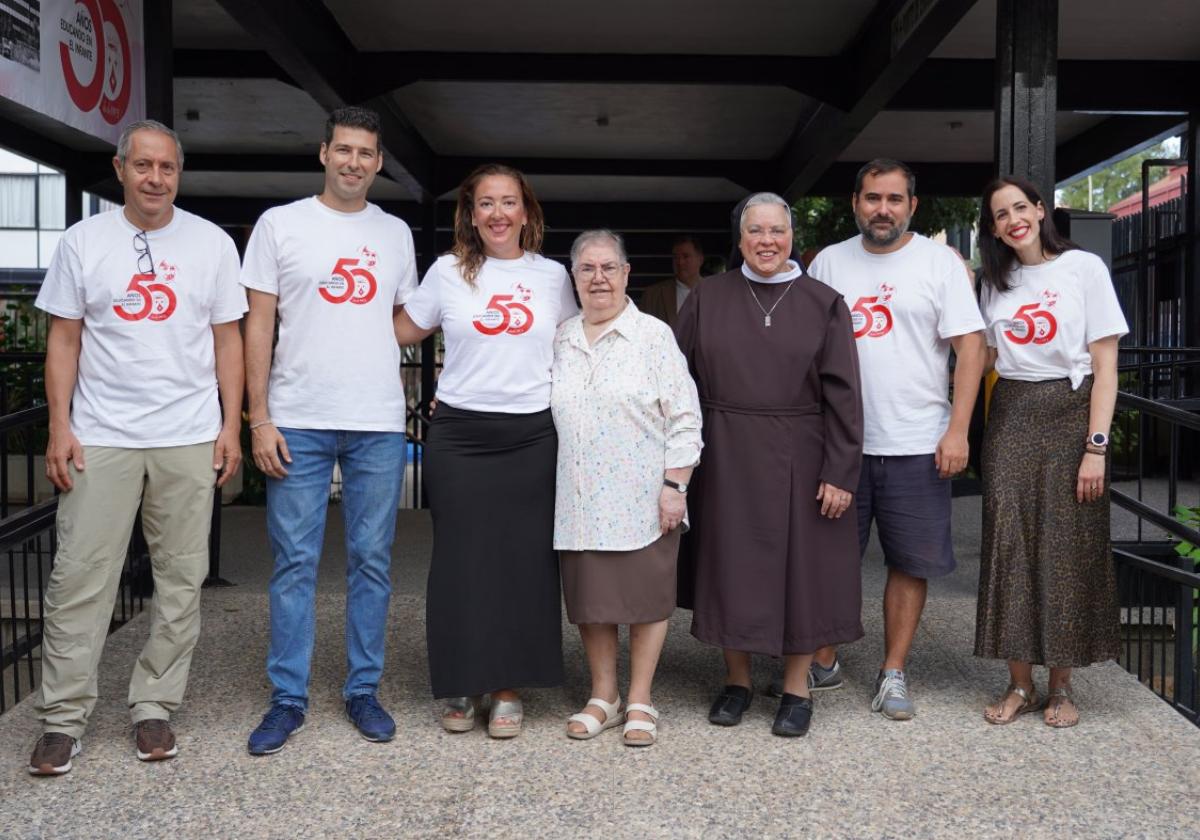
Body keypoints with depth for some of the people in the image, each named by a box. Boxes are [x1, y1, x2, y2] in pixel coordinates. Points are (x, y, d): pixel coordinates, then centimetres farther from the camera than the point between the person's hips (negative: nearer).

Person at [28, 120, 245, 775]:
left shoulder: (212, 244, 6)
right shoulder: (83, 242, 6)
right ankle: (62, 719, 11)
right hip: (100, 437, 0)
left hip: (190, 438, 1)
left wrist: (231, 425, 0)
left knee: (180, 580, 5)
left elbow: (227, 340, 7)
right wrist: (59, 426, -3)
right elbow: (64, 338, 6)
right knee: (80, 577, 0)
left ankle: (153, 708, 17)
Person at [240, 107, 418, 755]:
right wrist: (259, 419, -7)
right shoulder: (281, 224, 4)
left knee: (372, 562, 7)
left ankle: (363, 691, 20)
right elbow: (257, 325, 1)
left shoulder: (396, 234, 12)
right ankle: (288, 699, 13)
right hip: (298, 423, -2)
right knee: (294, 563, 2)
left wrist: (392, 397, 7)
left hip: (379, 426, 3)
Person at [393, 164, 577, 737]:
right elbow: (402, 332, 13)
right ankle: (460, 686, 17)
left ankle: (508, 689, 15)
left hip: (532, 436, 1)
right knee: (461, 559, 2)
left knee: (525, 560, 2)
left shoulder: (552, 276, 8)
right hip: (459, 435, -1)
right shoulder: (448, 272, 4)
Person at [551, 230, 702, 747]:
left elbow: (684, 418, -4)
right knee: (589, 597, 10)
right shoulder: (560, 340, 10)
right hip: (580, 500, 4)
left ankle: (639, 703, 17)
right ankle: (603, 696, 25)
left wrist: (675, 486, -10)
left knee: (645, 596, 4)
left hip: (642, 499, -3)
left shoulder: (654, 336, -1)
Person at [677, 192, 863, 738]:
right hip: (726, 458, 1)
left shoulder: (823, 304, -1)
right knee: (731, 564, 9)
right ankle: (737, 680, 26)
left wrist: (840, 473, -9)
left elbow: (842, 396, -4)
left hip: (798, 460, -1)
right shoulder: (708, 299, 3)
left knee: (799, 566, 6)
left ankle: (796, 688, 21)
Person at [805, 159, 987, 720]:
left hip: (917, 443, -2)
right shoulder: (828, 262, 8)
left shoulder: (939, 261, 1)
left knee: (911, 562, 6)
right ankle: (823, 663, 24)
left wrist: (958, 430, -10)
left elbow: (970, 345, -3)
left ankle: (894, 674, 20)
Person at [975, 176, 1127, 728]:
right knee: (1009, 548, 0)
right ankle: (1020, 684, 12)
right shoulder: (996, 283, 12)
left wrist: (1096, 447, -11)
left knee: (1066, 549, 0)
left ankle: (1061, 686, 15)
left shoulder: (1083, 267, -2)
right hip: (1010, 418, 4)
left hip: (1069, 414, -3)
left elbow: (1105, 367, -6)